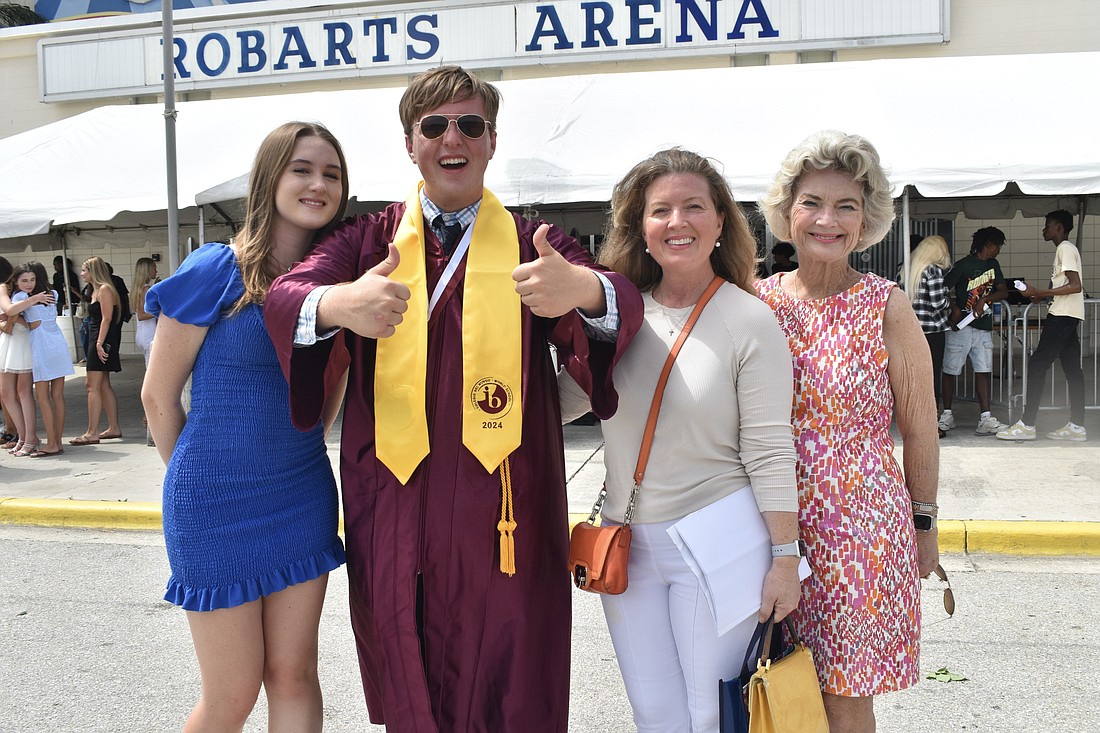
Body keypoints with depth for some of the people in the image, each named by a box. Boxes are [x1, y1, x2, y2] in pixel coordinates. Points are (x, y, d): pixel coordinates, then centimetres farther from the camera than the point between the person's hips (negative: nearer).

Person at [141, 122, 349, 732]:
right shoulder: (214, 272, -13)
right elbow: (159, 396, -4)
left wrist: (301, 454, 13)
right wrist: (194, 481, 5)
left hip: (304, 499, 4)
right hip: (218, 507, -4)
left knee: (294, 677, 10)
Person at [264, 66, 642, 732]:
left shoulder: (534, 245, 6)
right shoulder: (371, 239, 8)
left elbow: (624, 303, -12)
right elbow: (284, 296, -10)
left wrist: (583, 289, -37)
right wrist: (338, 304, -34)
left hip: (502, 508, -1)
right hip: (393, 505, 1)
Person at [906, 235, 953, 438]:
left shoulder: (908, 268, 8)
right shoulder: (933, 270, -11)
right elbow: (938, 302, -15)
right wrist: (949, 306, 4)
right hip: (932, 329, -6)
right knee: (933, 376, 1)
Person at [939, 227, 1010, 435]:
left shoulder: (993, 265, 14)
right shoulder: (964, 265, -7)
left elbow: (1003, 291, 9)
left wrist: (985, 299, -9)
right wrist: (954, 309, -19)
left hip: (983, 327, 6)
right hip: (961, 326, -6)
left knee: (983, 371, -2)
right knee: (950, 371, 2)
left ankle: (985, 420, -5)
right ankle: (947, 415, 14)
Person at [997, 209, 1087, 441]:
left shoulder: (1065, 249, -10)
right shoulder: (1066, 249, 20)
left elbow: (1075, 286, -20)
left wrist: (1039, 292, -20)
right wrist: (1043, 295, 18)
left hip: (1062, 317, -10)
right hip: (1068, 317, 10)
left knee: (1037, 364, -11)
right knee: (1072, 368, 7)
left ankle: (1027, 425, -11)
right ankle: (1076, 426, 9)